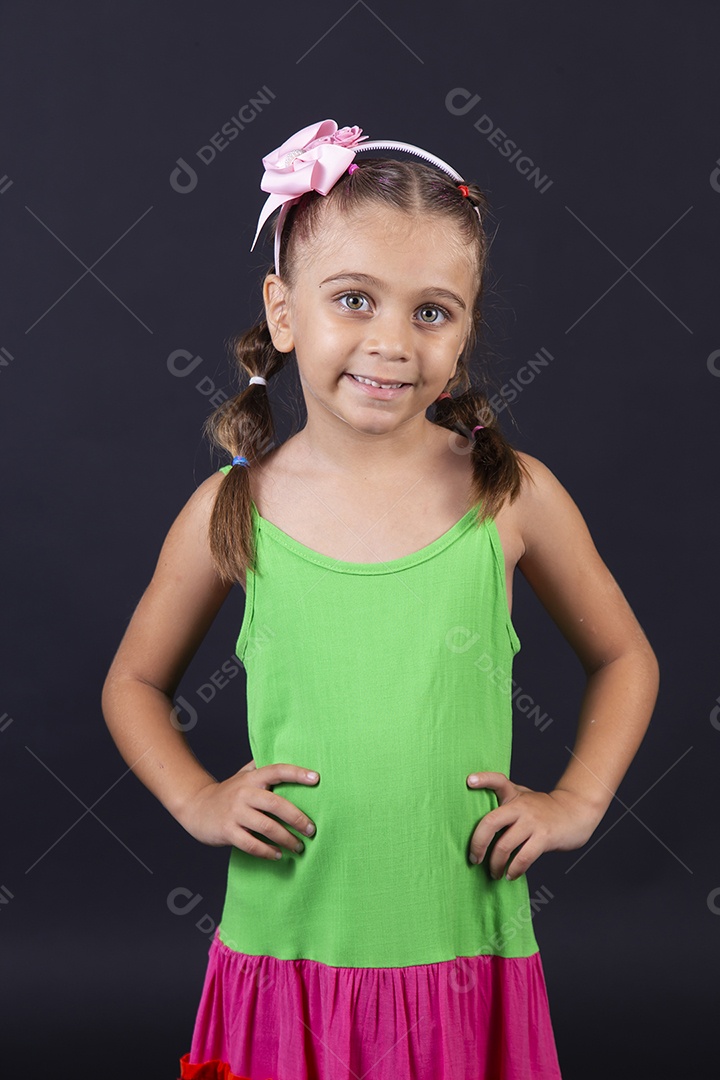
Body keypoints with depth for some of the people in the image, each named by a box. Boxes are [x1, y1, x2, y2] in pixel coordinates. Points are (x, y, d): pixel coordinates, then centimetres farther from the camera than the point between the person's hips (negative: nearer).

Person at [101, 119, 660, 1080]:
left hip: (463, 953, 0)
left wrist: (577, 801, 0)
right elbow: (135, 683, 11)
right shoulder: (232, 510, -5)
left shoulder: (513, 495, -5)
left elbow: (624, 657, 10)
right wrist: (196, 801, -2)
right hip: (286, 954, 0)